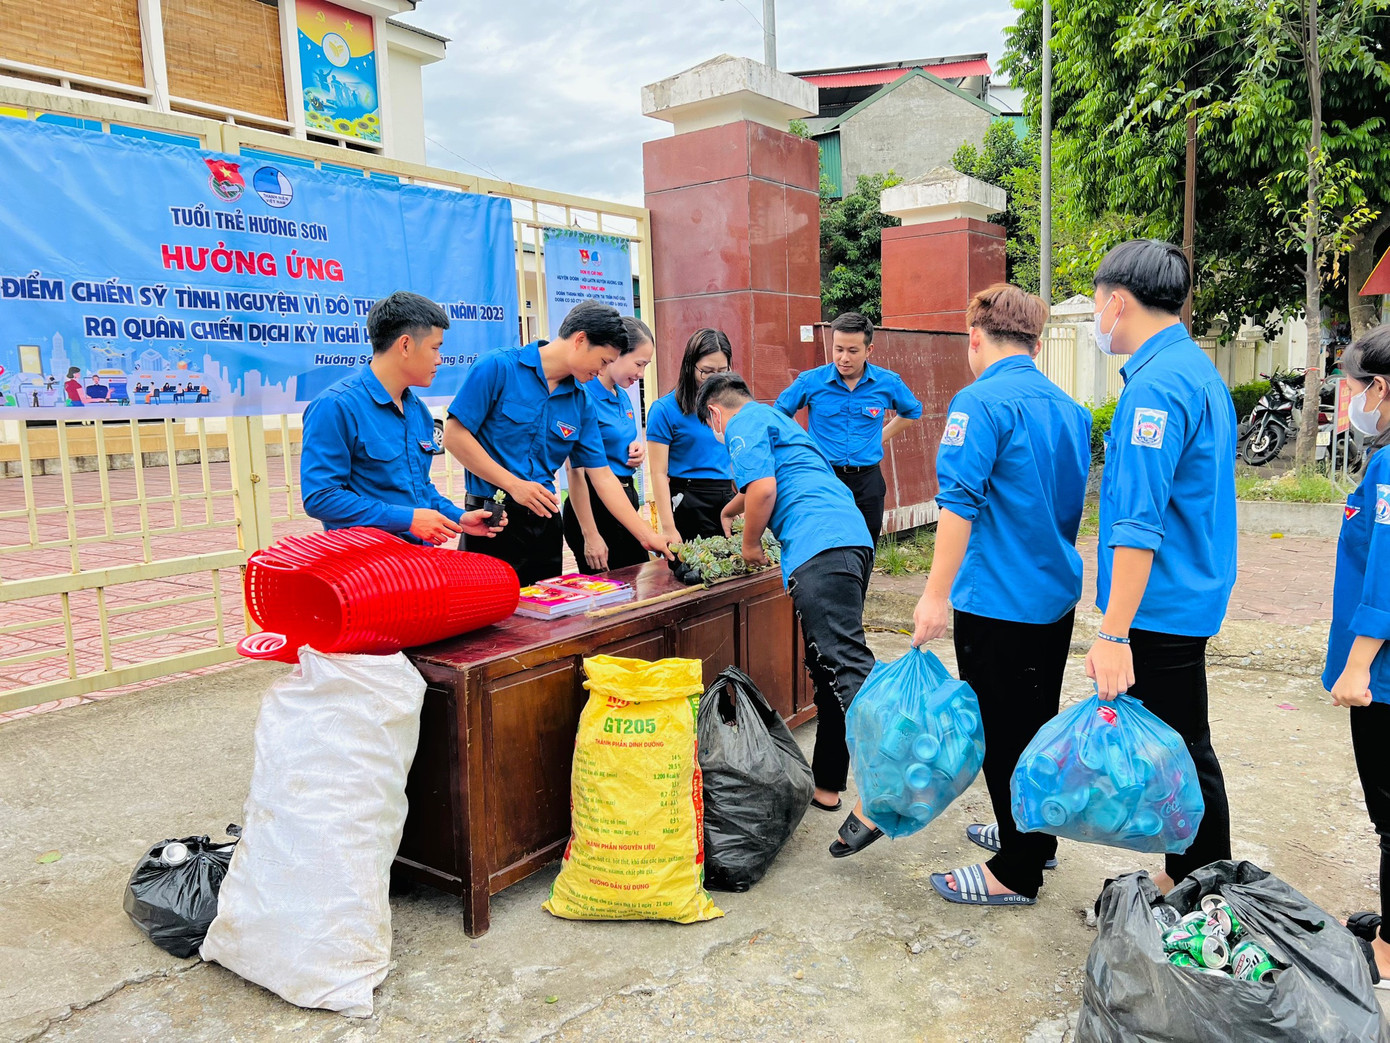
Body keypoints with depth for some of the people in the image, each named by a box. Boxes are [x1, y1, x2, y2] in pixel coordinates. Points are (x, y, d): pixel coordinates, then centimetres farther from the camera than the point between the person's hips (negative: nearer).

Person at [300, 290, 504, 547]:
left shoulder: (419, 411, 13)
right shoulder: (335, 406, -12)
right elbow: (319, 498, -17)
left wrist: (458, 517, 5)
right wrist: (408, 518, -19)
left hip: (421, 554, 6)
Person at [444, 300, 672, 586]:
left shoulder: (582, 403, 7)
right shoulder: (498, 367, -9)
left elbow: (602, 476, 10)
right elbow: (455, 435, -11)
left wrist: (648, 536, 5)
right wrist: (513, 484, -15)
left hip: (545, 521, 6)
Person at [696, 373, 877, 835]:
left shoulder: (744, 423, 6)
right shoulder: (775, 419, 36)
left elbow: (763, 488, -10)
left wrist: (750, 545, 5)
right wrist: (728, 511, 71)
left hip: (820, 547, -9)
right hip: (853, 539, 10)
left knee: (844, 662, -20)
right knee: (829, 667, 12)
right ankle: (826, 786, 19)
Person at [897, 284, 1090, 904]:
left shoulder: (981, 402, -14)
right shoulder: (1070, 407, 11)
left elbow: (959, 501, -23)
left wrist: (936, 594, -21)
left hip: (998, 602, -8)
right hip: (1057, 596, 8)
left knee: (1002, 736, 3)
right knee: (1040, 725, 21)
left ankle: (1016, 873, 14)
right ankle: (1034, 835, 37)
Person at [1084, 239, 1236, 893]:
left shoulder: (1156, 384, -19)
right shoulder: (1199, 369, 14)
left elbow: (1139, 524, -26)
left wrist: (1114, 634, -25)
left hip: (1159, 608, -10)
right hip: (1189, 595, 10)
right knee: (1181, 749, 18)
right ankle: (1187, 878, 32)